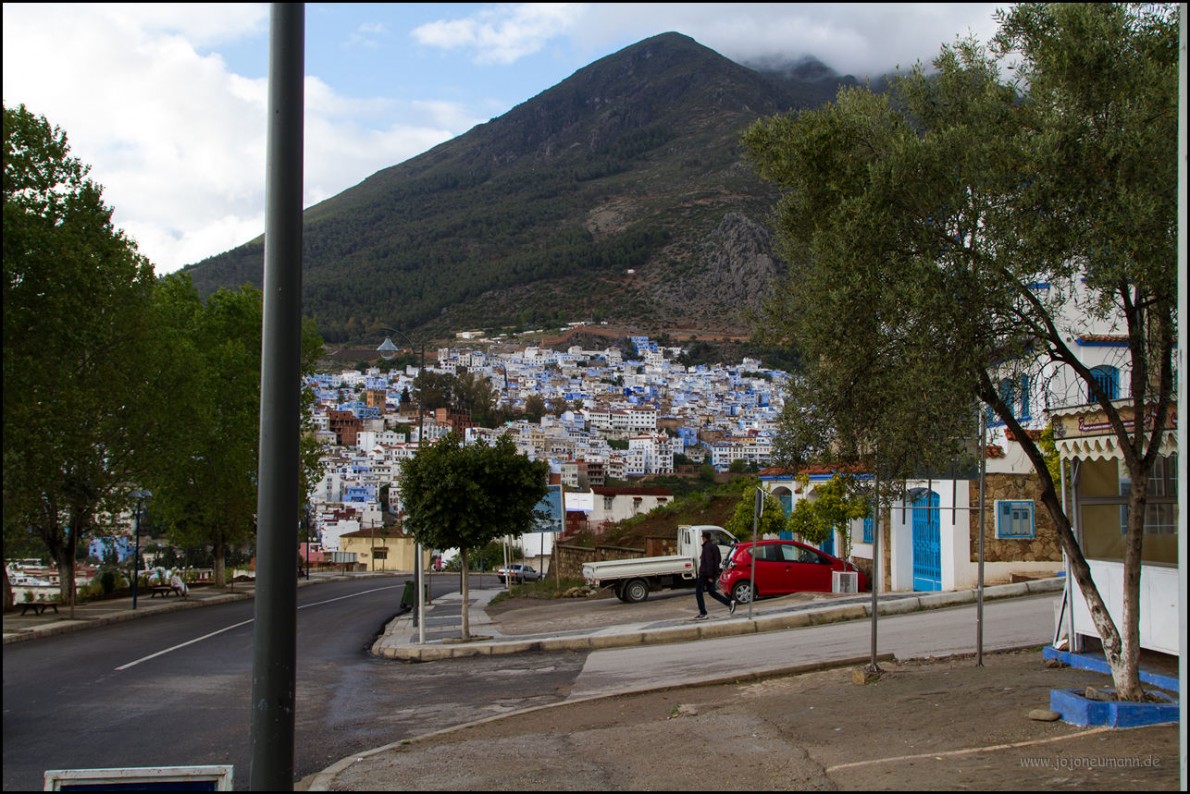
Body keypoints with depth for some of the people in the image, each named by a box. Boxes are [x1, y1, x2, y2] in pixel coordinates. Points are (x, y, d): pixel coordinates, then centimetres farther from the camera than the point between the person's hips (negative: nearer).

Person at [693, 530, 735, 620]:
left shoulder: (707, 547, -16)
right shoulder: (714, 546, 13)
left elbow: (709, 561, -22)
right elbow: (719, 559, 21)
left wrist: (710, 576, -23)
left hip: (705, 574, -9)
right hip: (714, 573, 9)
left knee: (698, 592, 0)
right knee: (711, 592, 16)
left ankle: (702, 613, -2)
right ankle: (730, 602, 2)